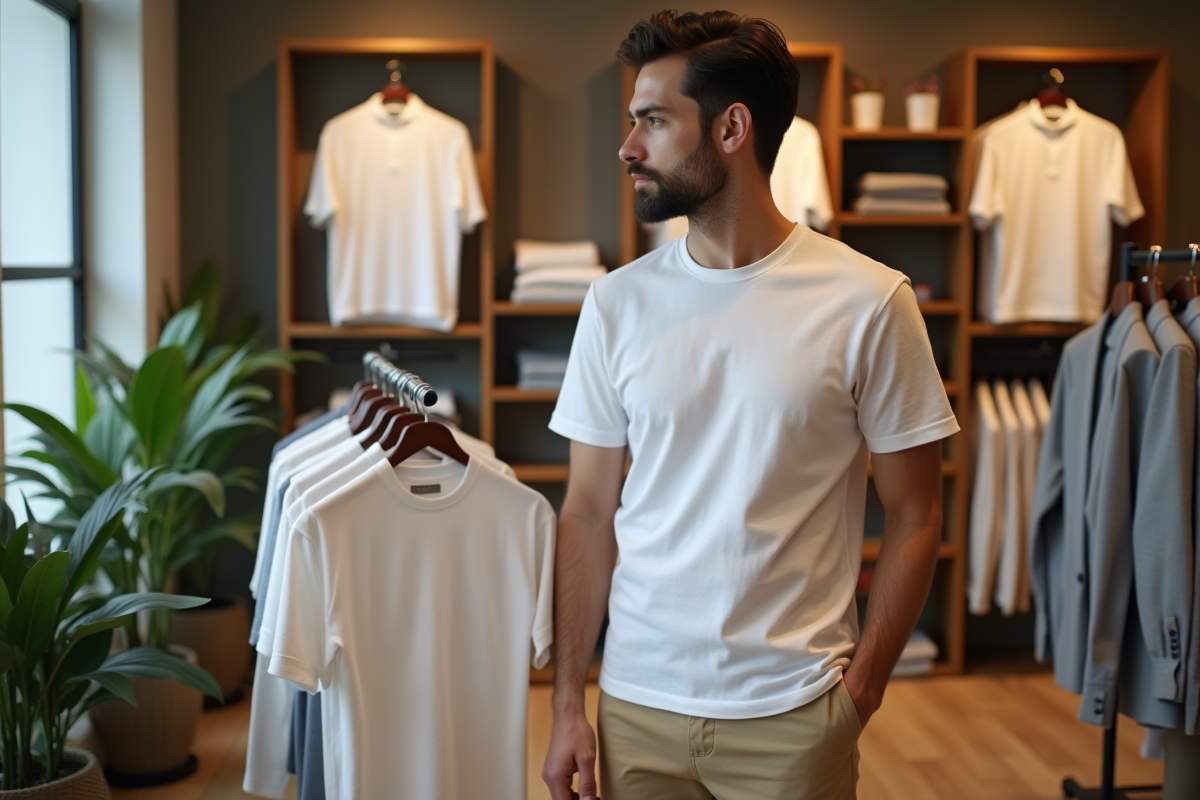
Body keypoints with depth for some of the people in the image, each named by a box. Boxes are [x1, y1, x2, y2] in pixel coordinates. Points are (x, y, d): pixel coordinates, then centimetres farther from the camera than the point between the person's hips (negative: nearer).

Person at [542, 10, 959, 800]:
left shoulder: (867, 302, -9)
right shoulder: (618, 303, -1)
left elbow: (914, 515, -3)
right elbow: (590, 511, 2)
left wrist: (863, 685, -8)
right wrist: (568, 702, 1)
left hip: (793, 711, -2)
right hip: (638, 704, 3)